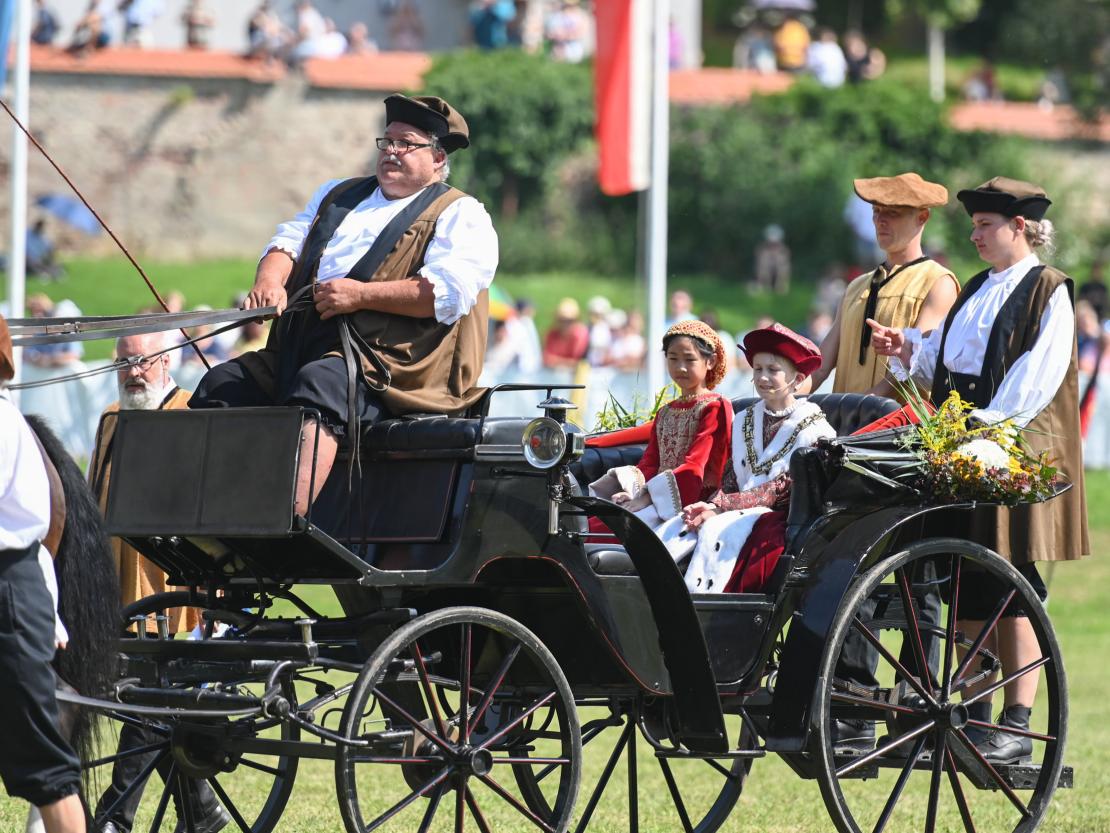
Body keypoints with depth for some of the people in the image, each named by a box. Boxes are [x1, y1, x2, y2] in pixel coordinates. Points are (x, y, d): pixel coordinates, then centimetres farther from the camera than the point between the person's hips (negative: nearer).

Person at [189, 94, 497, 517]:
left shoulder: (459, 215, 6)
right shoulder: (340, 194, 31)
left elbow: (449, 292, -10)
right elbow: (290, 239, 21)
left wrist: (361, 295, -16)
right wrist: (270, 280, -3)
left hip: (388, 363, -8)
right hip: (301, 347, 8)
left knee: (320, 385, -37)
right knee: (221, 386, -12)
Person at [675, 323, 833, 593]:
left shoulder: (814, 428, -3)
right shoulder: (744, 421, 18)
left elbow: (784, 489, -10)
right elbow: (731, 480, 12)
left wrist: (720, 505, -16)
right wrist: (712, 506, -12)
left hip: (779, 519, -6)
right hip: (739, 512, 6)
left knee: (718, 531, -33)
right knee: (678, 528, -22)